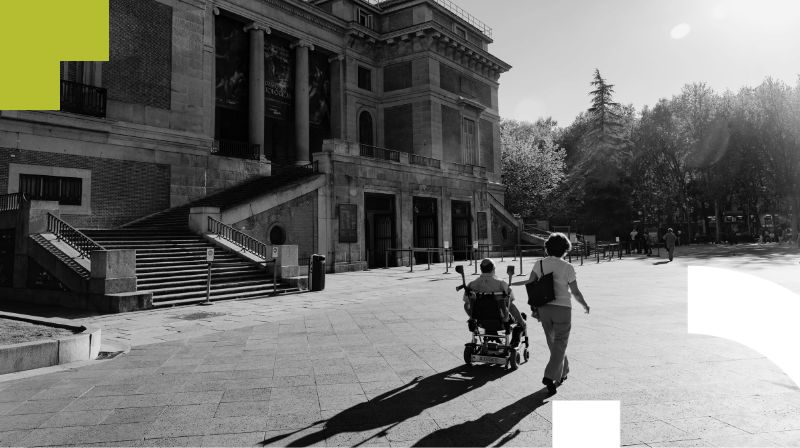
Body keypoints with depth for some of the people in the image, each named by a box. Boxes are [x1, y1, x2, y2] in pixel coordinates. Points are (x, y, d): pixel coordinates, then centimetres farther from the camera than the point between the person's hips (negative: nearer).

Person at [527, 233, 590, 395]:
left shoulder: (539, 264, -1)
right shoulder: (567, 267, -10)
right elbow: (575, 292, -5)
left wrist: (534, 307, 3)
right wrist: (585, 305, 13)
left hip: (544, 308, 4)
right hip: (562, 308, -4)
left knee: (553, 343, 21)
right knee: (560, 345, 2)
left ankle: (562, 372, 36)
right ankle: (549, 377, -11)